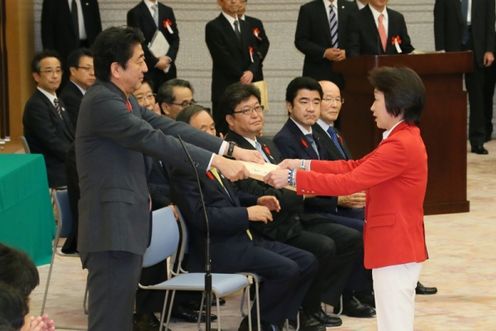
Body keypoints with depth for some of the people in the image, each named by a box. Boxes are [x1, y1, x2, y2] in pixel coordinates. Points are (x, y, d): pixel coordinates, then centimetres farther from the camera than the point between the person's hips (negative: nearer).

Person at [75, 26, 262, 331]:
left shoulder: (124, 101, 15)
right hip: (112, 227, -10)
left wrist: (231, 150, 0)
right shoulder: (101, 101, -16)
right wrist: (218, 162, -23)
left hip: (126, 225, 10)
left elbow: (170, 128, 9)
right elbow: (154, 140, -22)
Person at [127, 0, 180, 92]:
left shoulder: (168, 11, 15)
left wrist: (169, 58, -7)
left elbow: (175, 39, 11)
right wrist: (155, 62, -11)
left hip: (168, 69, 4)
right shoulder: (135, 13, -1)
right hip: (148, 68, -4)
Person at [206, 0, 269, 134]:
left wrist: (252, 71, -10)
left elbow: (255, 53, 10)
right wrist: (243, 76, -10)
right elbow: (223, 58, -8)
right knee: (224, 130, -6)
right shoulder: (213, 27, -1)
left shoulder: (248, 26, 17)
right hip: (225, 88, -5)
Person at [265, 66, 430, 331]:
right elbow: (354, 167, 12)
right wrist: (303, 165, 4)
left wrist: (293, 178, -20)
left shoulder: (401, 145, -20)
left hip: (395, 248, -11)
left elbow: (349, 182, -23)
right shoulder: (403, 139, 14)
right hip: (399, 245, 11)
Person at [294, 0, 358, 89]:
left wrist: (347, 52, -10)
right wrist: (324, 52, -12)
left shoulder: (350, 8, 10)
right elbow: (300, 41, -1)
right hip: (318, 71, -2)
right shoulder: (308, 9, 3)